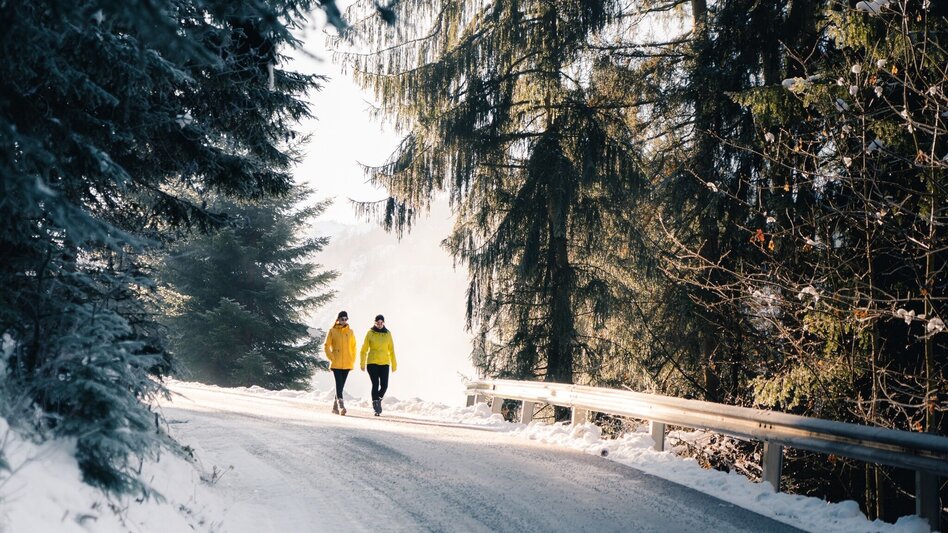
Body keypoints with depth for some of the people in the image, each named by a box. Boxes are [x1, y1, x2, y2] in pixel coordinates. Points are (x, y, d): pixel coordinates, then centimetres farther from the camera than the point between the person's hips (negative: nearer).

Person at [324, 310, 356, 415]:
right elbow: (326, 346, 1)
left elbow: (353, 346, 15)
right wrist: (332, 358, -8)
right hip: (336, 363, -4)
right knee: (339, 384, -14)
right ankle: (341, 406, -20)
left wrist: (353, 360, 7)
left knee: (341, 385, 8)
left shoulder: (350, 332, 10)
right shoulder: (332, 331, 0)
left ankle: (335, 406, 20)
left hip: (347, 364, 4)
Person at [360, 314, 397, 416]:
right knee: (375, 384, -10)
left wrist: (394, 364, 8)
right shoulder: (370, 333, 0)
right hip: (372, 363, -2)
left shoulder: (388, 334, 6)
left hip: (384, 363, 2)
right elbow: (364, 349, 1)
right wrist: (362, 363, -3)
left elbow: (391, 350, 9)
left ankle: (378, 400, 24)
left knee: (384, 386, -6)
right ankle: (376, 407, -2)